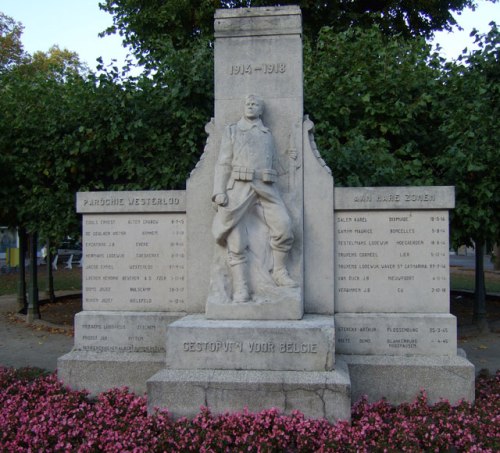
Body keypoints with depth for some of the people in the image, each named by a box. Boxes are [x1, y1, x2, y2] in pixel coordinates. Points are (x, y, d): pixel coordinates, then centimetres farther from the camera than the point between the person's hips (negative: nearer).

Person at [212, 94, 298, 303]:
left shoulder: (268, 135, 23)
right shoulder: (231, 131, 16)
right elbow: (223, 163, 7)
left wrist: (274, 192, 16)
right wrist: (219, 191, -5)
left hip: (266, 187, 2)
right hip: (240, 186, -2)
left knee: (283, 225, -15)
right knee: (236, 239, -8)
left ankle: (279, 272, 4)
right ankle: (240, 288, -6)